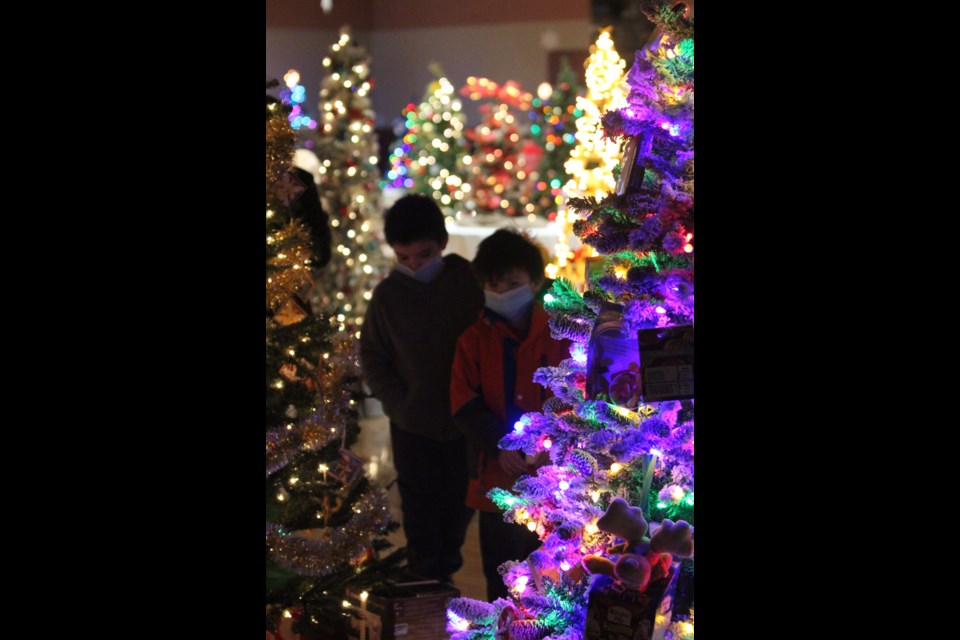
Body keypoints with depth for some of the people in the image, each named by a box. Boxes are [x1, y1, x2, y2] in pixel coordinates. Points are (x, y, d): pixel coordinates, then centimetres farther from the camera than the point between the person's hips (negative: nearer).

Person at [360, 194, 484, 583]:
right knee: (421, 507, 9)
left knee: (462, 500, 16)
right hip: (413, 424, -1)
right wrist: (397, 402, -9)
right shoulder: (388, 294, -9)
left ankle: (446, 563, 42)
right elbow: (372, 357, 0)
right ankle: (428, 580, 27)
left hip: (463, 418, 1)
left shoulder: (465, 280, -10)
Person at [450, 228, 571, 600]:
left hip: (550, 472, 0)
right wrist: (499, 447, -15)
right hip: (497, 475, 1)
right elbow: (464, 402, -3)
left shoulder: (557, 336, 0)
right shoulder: (474, 338, 1)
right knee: (501, 572, 9)